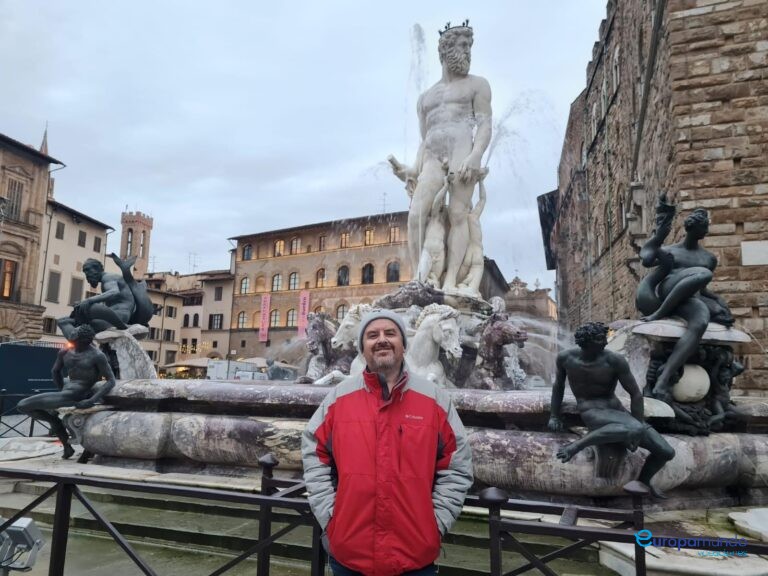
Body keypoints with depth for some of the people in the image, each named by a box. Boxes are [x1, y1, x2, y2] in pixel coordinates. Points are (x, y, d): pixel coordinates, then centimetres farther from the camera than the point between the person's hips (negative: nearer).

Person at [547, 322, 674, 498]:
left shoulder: (615, 361, -11)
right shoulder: (566, 357, -6)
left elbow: (636, 394, -5)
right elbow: (559, 384, 12)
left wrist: (637, 428, -8)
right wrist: (554, 416, 11)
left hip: (618, 414, 3)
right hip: (592, 415, -3)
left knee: (667, 452, -4)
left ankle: (644, 480, 24)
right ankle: (578, 444, -27)